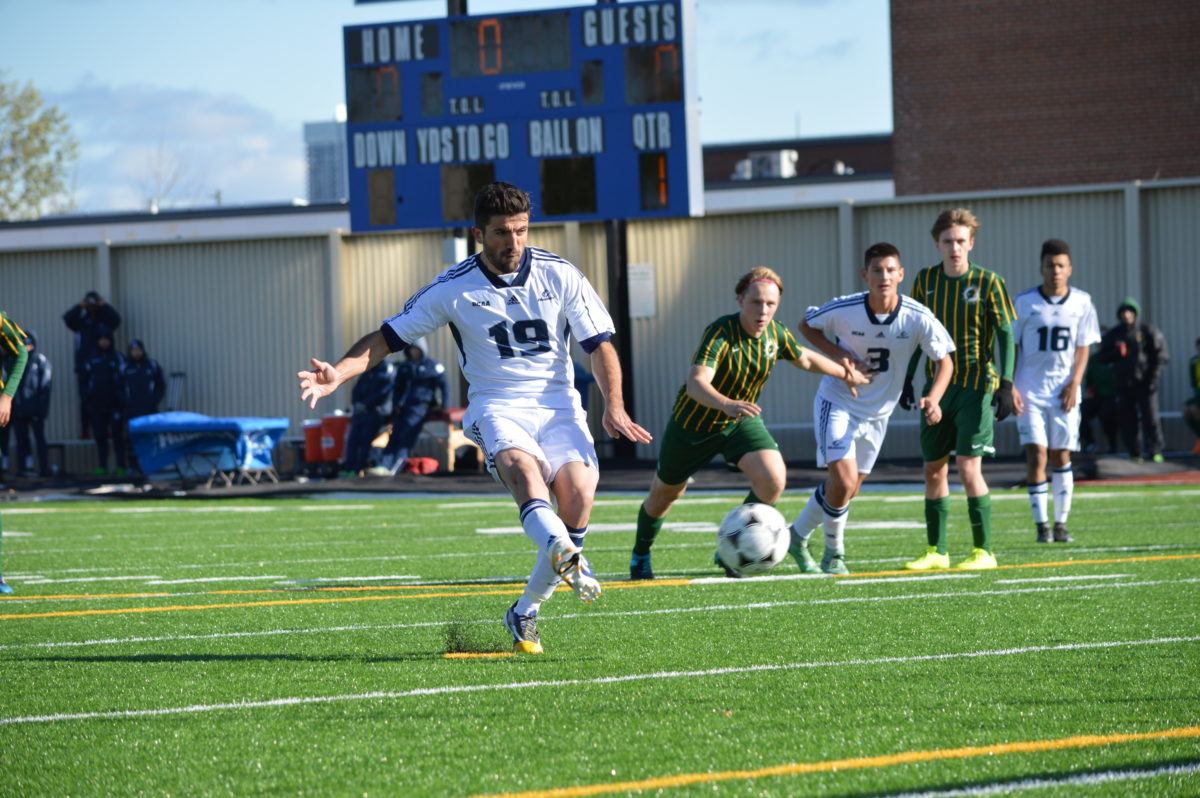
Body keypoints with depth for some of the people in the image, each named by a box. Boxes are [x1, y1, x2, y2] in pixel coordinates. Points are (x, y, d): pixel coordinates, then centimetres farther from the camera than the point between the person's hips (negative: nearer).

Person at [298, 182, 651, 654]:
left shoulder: (560, 276, 2)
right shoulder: (452, 289, -1)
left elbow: (600, 345, 5)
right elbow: (387, 338, 3)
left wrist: (614, 407, -10)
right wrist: (338, 374, -14)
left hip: (558, 405, 2)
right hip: (496, 406, -2)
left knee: (579, 490, -22)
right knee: (521, 465, -35)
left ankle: (526, 611, -4)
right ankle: (561, 549, -66)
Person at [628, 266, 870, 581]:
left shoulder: (776, 334, -14)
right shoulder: (720, 333, -32)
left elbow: (805, 359, 10)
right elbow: (696, 382, -46)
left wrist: (845, 373, 16)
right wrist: (727, 404, -64)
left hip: (740, 423, 4)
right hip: (694, 424, -4)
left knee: (773, 480, -21)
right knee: (664, 495, 14)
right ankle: (640, 556, 44)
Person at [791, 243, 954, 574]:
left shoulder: (919, 318, -19)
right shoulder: (843, 309, -21)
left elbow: (944, 361, -7)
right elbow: (806, 325, -2)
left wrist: (933, 398, -26)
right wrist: (839, 355, -18)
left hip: (877, 413, 4)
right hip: (837, 403, -4)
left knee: (848, 489, 12)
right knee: (844, 480, -19)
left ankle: (797, 537, 33)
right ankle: (834, 552, 4)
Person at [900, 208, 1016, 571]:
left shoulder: (988, 282, -7)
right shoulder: (926, 280, 5)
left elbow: (1005, 335, -6)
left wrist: (1006, 384, -13)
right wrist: (907, 378, 11)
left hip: (977, 386, -5)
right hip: (937, 384, 5)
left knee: (969, 467, -13)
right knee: (934, 469, 6)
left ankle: (983, 551, -5)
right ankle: (936, 551, 16)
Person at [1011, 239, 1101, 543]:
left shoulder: (1081, 302, 3)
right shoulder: (1024, 302, -2)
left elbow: (1083, 348, 7)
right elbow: (1011, 346, 2)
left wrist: (1074, 384, -5)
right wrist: (1010, 386, -6)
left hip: (1064, 392, 2)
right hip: (1030, 391, -2)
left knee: (1061, 457, 5)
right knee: (1036, 454, -10)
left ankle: (1061, 523, 13)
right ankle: (1041, 525, -7)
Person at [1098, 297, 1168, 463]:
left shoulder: (1148, 332, 2)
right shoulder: (1113, 335, 10)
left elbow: (1160, 356, 2)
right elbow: (1103, 357, 10)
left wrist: (1154, 378, -8)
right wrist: (1116, 353, -11)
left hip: (1144, 382, -3)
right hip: (1123, 385, 3)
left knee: (1150, 418, -9)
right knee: (1127, 420, 1)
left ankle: (1155, 452, -4)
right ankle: (1135, 454, 8)